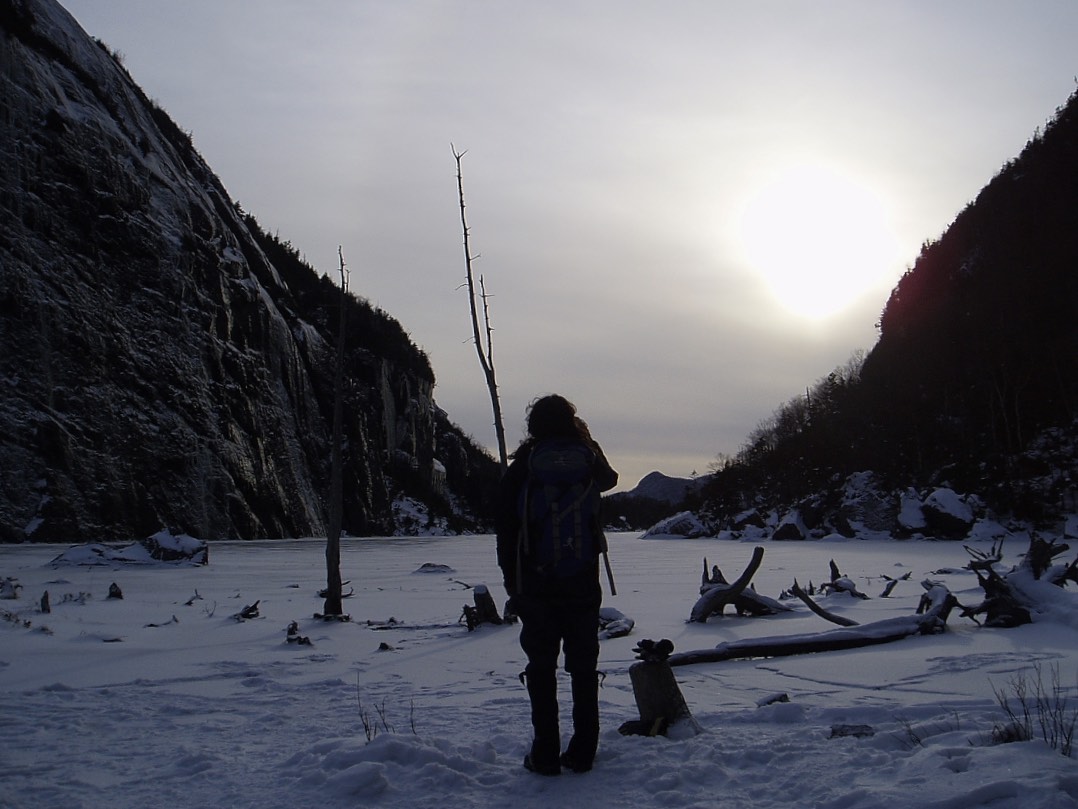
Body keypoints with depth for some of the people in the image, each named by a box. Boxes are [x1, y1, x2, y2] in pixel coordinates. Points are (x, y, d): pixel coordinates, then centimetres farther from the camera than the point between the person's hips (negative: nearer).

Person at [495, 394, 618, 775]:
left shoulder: (522, 466, -4)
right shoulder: (587, 461, 0)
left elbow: (506, 529, -4)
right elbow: (610, 479, 25)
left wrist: (512, 582, 3)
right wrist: (587, 441, 23)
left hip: (536, 583, -1)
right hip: (584, 582, 2)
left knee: (541, 668, 6)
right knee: (584, 666, 10)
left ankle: (546, 755, 7)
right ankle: (582, 752, 13)